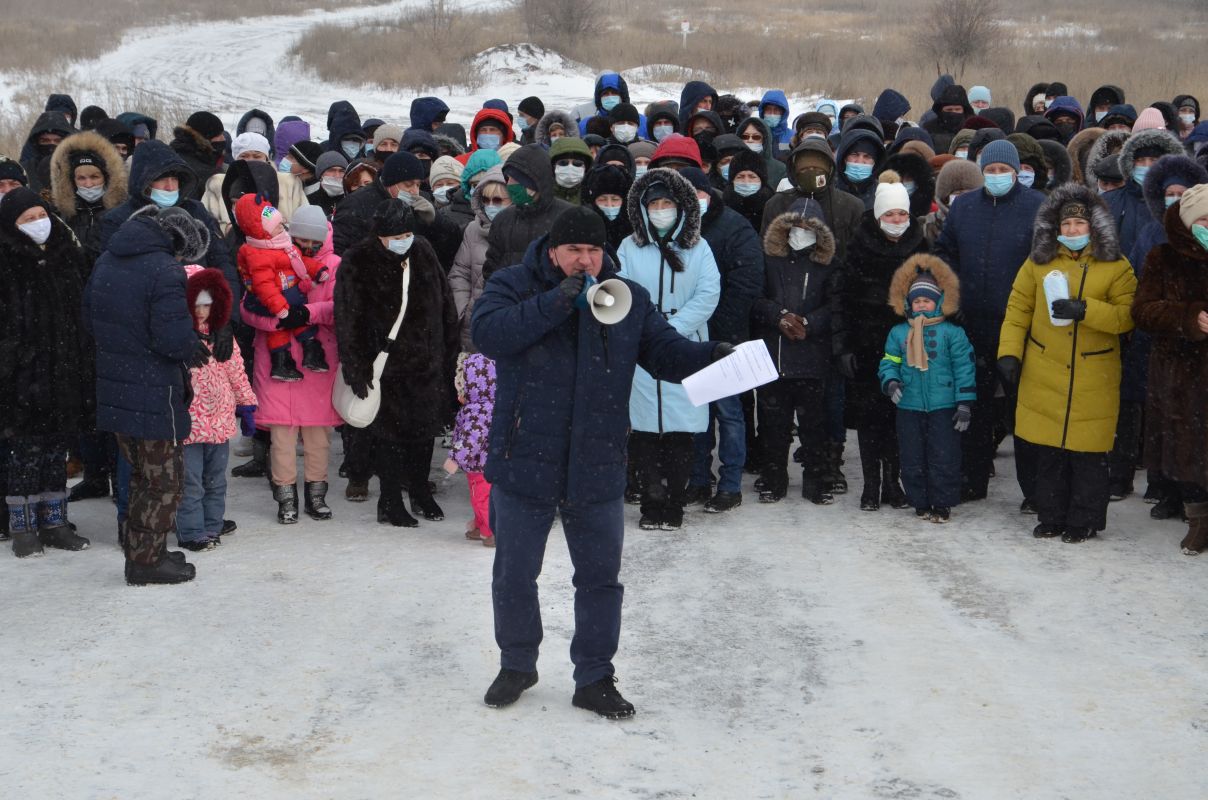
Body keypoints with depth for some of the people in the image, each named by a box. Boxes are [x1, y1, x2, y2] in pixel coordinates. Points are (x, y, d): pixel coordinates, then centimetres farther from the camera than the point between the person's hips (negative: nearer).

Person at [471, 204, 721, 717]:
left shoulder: (629, 299, 4)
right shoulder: (513, 286, -4)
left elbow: (665, 350, 2)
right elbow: (487, 333, -22)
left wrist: (708, 358, -19)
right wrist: (555, 303, -28)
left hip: (598, 468, 2)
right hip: (524, 463, -2)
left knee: (600, 577, 9)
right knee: (514, 575, 12)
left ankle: (595, 678, 23)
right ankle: (516, 665, 33)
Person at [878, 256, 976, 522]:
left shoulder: (952, 333, -1)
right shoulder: (898, 333, 7)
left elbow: (964, 368, -2)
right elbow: (889, 363, 9)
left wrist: (964, 404, -6)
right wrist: (891, 382, -13)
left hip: (943, 407, -3)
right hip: (909, 407, 3)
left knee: (943, 458, 0)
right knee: (912, 459, 8)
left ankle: (942, 503, 11)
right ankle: (920, 502, 21)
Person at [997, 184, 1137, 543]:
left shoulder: (1116, 267, 1)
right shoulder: (1038, 263, 7)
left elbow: (1127, 315, -8)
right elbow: (1018, 309, 8)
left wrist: (1085, 309, -20)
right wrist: (1009, 351, -2)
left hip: (1093, 378, -2)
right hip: (1044, 375, 2)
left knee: (1088, 452, 1)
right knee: (1048, 452, 7)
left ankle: (1084, 521, 14)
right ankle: (1052, 517, 19)